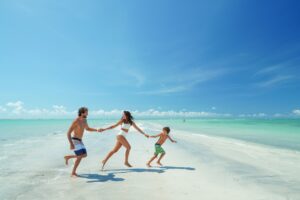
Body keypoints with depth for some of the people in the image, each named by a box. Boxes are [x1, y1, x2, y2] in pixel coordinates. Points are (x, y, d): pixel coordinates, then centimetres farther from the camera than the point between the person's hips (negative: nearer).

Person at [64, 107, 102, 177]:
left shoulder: (84, 120, 4)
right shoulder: (76, 121, -21)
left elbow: (87, 128, 20)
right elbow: (68, 133, -22)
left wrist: (97, 130, 7)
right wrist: (71, 144, -30)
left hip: (79, 141, 9)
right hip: (75, 140, -8)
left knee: (84, 155, 12)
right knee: (80, 156, -14)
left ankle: (68, 157, 27)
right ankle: (73, 173, 0)